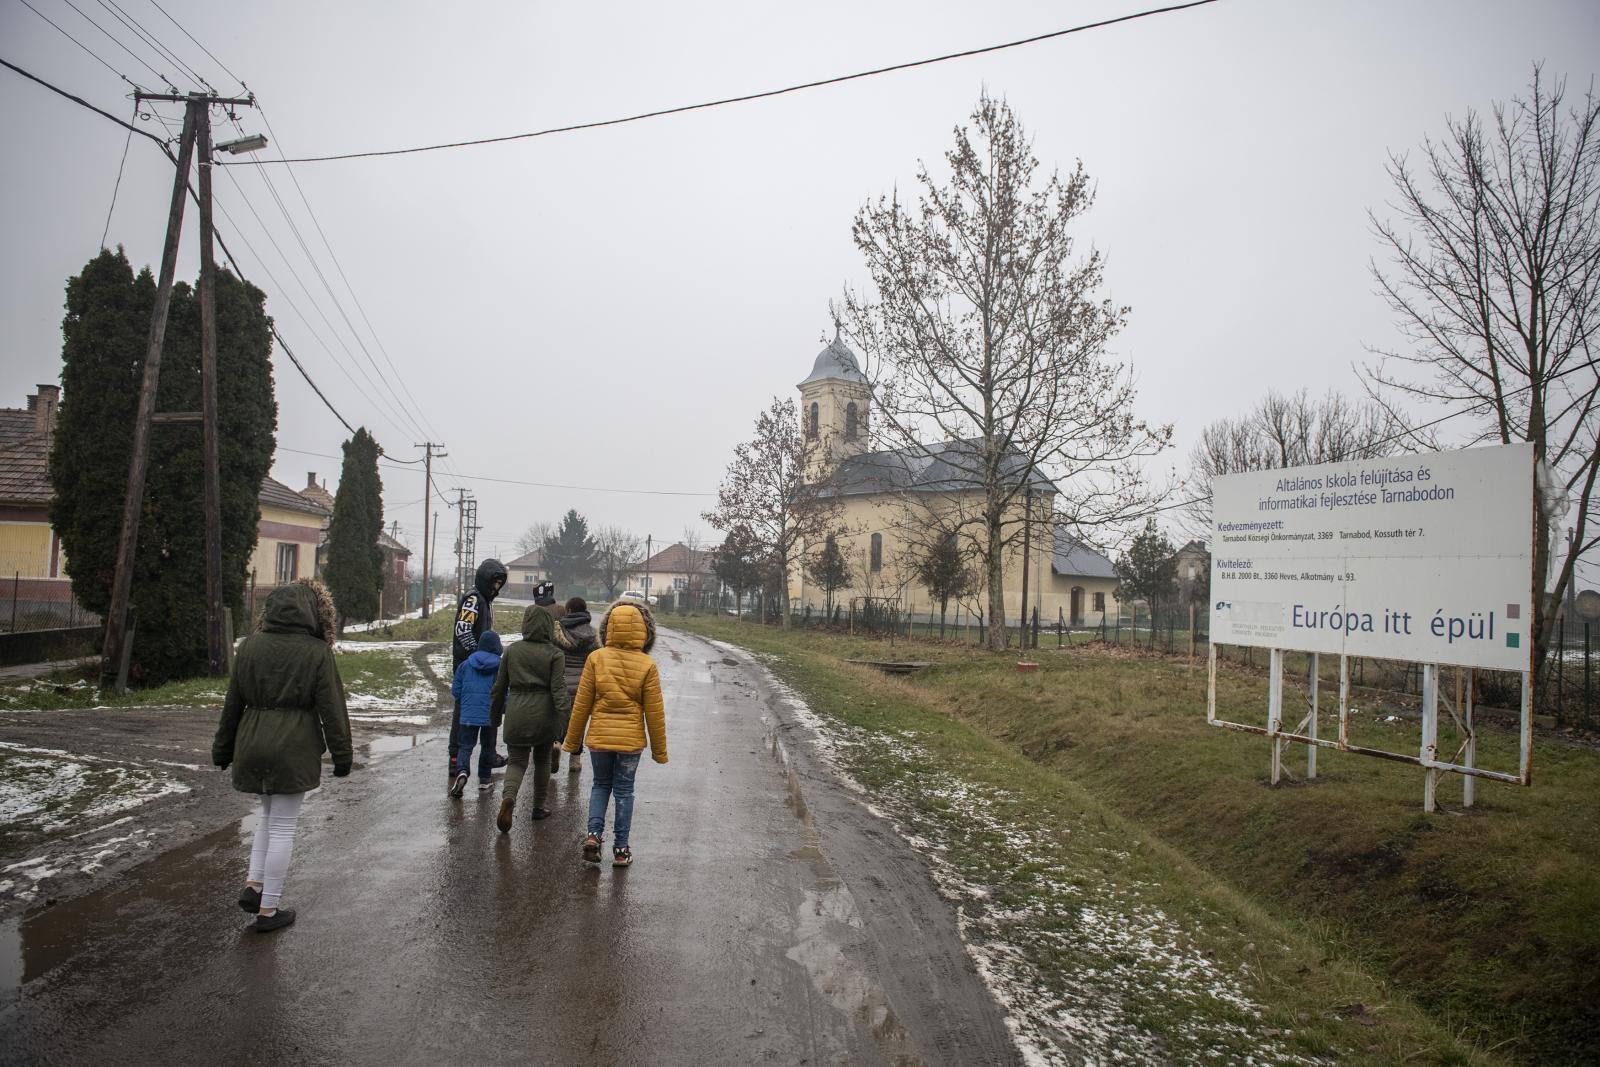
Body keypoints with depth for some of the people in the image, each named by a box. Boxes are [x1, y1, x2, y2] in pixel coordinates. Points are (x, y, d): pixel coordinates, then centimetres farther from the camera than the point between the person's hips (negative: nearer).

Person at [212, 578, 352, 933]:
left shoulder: (250, 646, 4)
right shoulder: (317, 651, -9)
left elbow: (233, 702, 10)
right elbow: (331, 708, -8)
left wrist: (223, 749, 19)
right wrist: (341, 754, 0)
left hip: (252, 745, 5)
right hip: (293, 748, -5)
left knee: (268, 813, 25)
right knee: (283, 825, 5)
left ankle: (254, 884, 15)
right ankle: (268, 909, 13)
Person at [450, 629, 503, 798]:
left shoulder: (466, 664, 4)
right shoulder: (501, 666, -6)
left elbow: (455, 691, 8)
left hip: (468, 714, 1)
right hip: (490, 715, -1)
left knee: (466, 746, 6)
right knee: (488, 746, 15)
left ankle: (462, 772, -20)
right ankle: (485, 780, 22)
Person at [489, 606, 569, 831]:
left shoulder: (511, 651, 1)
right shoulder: (554, 654, -7)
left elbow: (499, 687, 7)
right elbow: (558, 690, -13)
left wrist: (495, 714, 19)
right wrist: (563, 720, -12)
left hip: (517, 712, 1)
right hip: (544, 712, -1)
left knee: (517, 761, 7)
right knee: (542, 760, 18)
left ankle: (509, 797, -21)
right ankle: (539, 806, 27)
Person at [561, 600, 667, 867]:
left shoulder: (596, 659, -8)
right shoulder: (646, 665, -9)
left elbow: (581, 704, -3)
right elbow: (654, 712, -4)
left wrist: (572, 740, 8)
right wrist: (659, 749, 6)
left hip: (599, 736, 1)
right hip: (631, 738, -1)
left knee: (600, 785, 20)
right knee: (624, 791, 11)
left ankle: (594, 833, 3)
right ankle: (621, 849, 15)